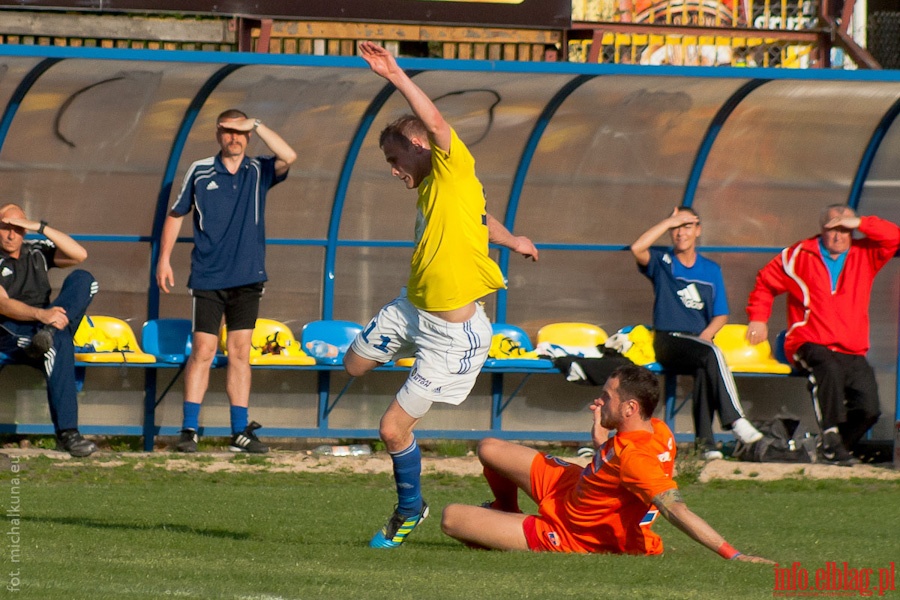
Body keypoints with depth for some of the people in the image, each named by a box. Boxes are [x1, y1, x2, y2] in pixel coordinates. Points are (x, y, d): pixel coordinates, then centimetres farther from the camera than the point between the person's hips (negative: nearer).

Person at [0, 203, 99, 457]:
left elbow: (79, 255, 3)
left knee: (82, 279, -13)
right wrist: (41, 314, -29)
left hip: (47, 324, 5)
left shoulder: (37, 251, 19)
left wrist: (40, 227, -4)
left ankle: (47, 335, -35)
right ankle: (66, 434, -45)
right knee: (59, 344, -38)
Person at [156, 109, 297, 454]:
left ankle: (240, 433, 8)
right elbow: (176, 214, 11)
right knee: (202, 351, -5)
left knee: (240, 353, 4)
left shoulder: (258, 173, 4)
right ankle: (189, 430, -2)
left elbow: (288, 157, -15)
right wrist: (164, 259, 6)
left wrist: (256, 126, -15)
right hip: (208, 279, -1)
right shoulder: (200, 172, 3)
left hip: (247, 279, 1)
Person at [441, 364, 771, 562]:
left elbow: (677, 511, -47)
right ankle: (506, 511, 52)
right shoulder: (655, 429, -13)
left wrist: (733, 555, -55)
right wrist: (601, 439, -11)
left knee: (451, 518, -8)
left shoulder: (633, 458, -41)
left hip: (567, 536, -9)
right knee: (490, 450, 22)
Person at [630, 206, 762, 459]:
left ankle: (705, 441, -38)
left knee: (705, 368, -34)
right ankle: (735, 420, -43)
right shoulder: (662, 263, 10)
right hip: (668, 342, -3)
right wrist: (670, 221, -8)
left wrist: (705, 335, -8)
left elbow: (721, 315, 13)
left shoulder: (711, 270, 19)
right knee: (712, 353, -34)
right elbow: (637, 249, -13)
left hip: (698, 342, 3)